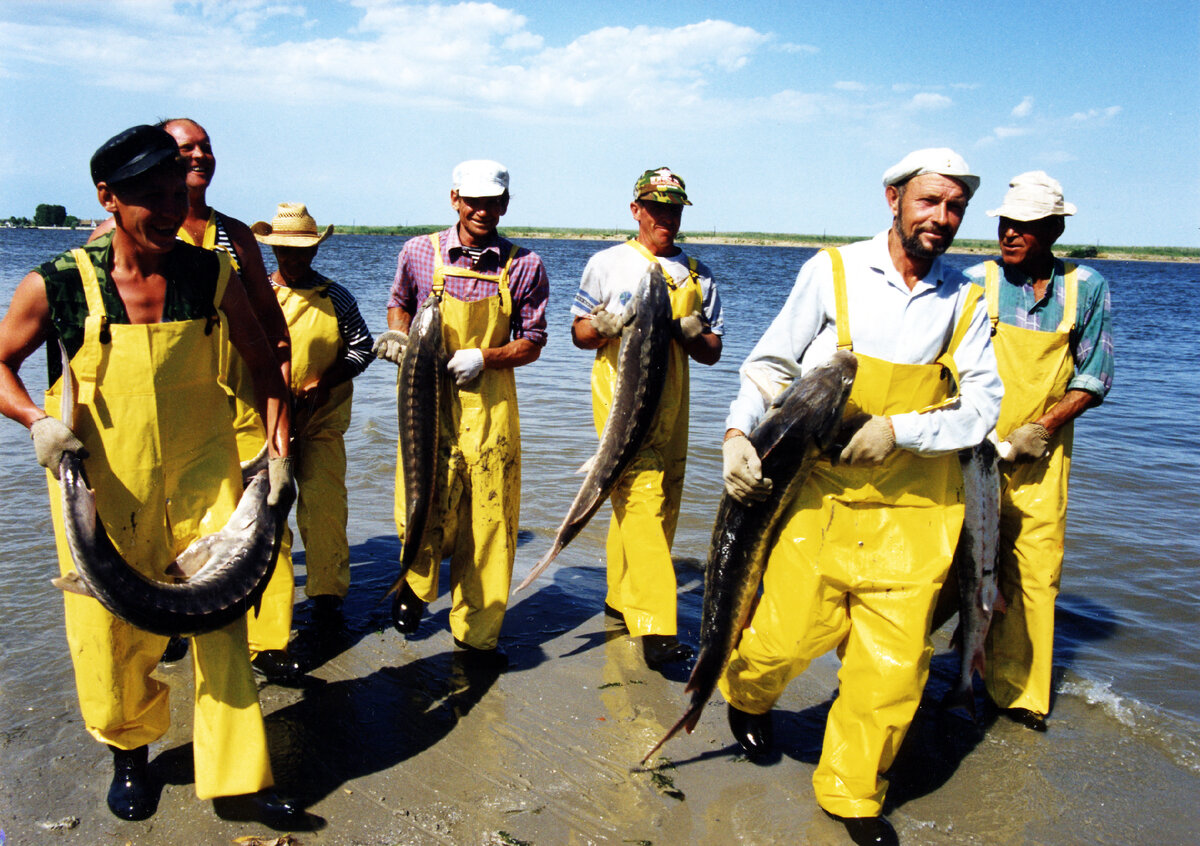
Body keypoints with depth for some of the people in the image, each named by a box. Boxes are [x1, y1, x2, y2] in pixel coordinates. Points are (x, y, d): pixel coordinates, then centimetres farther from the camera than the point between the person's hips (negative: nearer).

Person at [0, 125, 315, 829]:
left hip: (203, 478, 1)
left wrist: (279, 450, 0)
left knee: (220, 618, -1)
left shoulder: (213, 276, -4)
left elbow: (264, 361, 8)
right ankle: (130, 752, 38)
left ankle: (237, 781, 10)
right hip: (101, 485, 0)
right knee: (113, 631, 10)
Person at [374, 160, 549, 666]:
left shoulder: (524, 266, 1)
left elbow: (532, 342, 3)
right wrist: (397, 335, 1)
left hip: (489, 405, 0)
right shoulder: (419, 253, 5)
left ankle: (475, 633, 19)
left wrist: (483, 358, -13)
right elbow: (399, 303, 22)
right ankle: (417, 583, 33)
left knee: (488, 520, 2)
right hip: (427, 397, 0)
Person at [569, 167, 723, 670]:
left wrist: (693, 334, -9)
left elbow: (712, 353, 14)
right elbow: (580, 332, 9)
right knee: (641, 498, -16)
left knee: (663, 501, 8)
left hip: (671, 401, 5)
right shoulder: (607, 264, 8)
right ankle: (654, 628, -19)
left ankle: (621, 596, 27)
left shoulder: (697, 275, 15)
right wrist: (614, 323, -12)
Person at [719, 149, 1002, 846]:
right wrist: (739, 431, -13)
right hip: (822, 494, -2)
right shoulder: (833, 272, 1)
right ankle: (746, 691, 34)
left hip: (914, 510, 2)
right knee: (790, 634, -4)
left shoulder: (967, 303, 6)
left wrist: (899, 430, -15)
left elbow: (982, 407, 0)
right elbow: (772, 364, 2)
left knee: (894, 664, 3)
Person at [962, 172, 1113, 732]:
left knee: (1036, 571, 3)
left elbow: (1091, 381, 5)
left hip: (1041, 455, 1)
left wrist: (1041, 428, -8)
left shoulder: (1087, 290, 4)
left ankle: (1016, 690, 19)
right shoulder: (976, 282, 0)